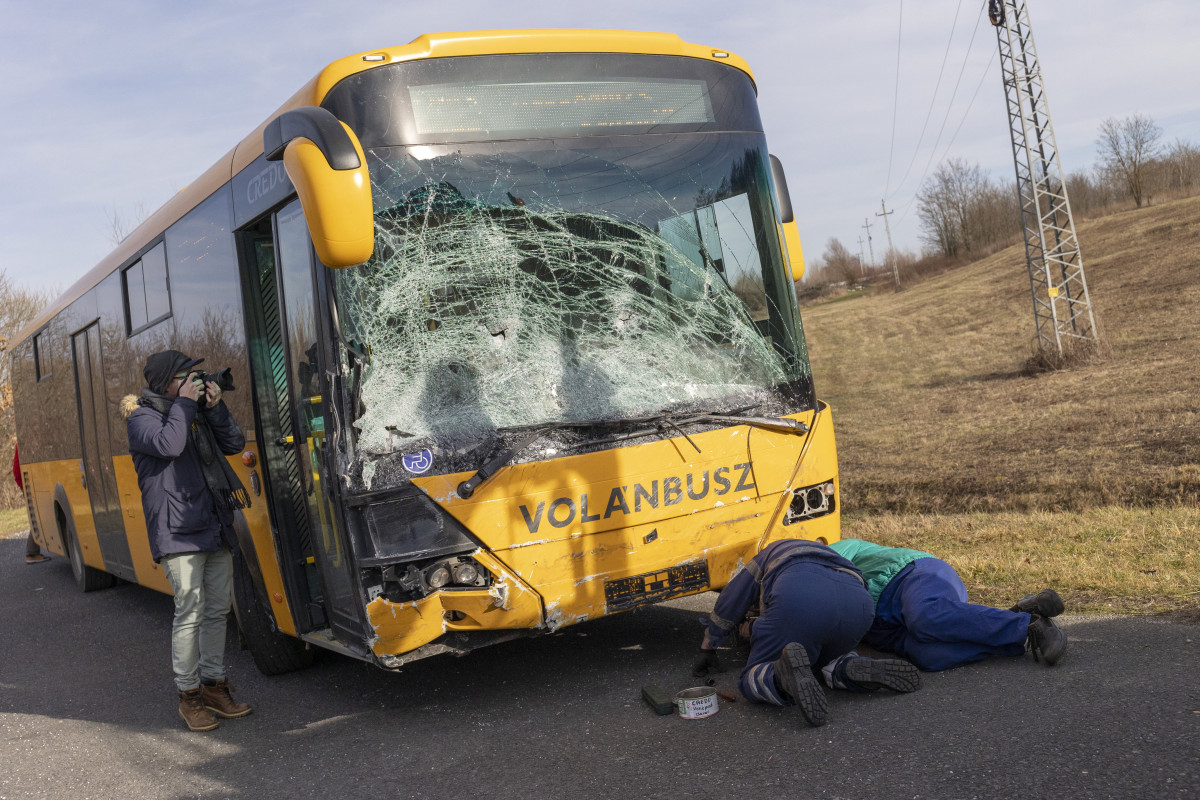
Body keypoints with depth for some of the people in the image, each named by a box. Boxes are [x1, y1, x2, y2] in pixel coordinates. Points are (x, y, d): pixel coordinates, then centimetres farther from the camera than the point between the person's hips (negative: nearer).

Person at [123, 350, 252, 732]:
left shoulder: (198, 414, 16)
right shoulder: (142, 417, -3)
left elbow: (234, 443, 12)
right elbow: (168, 444, -22)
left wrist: (215, 408, 2)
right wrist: (183, 404, -12)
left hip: (215, 528, 7)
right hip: (178, 533, -7)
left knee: (218, 609, 10)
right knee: (190, 612, -8)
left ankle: (214, 684, 21)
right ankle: (189, 694, 4)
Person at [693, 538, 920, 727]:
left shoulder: (773, 551, 40)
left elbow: (730, 603, 43)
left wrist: (707, 649, 53)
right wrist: (757, 629, 54)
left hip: (797, 602, -4)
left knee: (752, 681, 7)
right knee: (828, 660, 34)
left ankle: (784, 673, -28)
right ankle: (854, 669, -1)